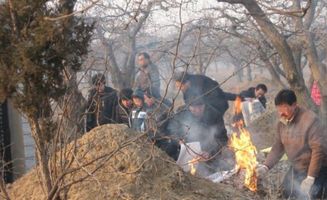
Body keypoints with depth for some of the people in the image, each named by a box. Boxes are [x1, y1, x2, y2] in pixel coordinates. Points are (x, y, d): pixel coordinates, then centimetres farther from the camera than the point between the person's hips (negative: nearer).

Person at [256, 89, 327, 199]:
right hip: (296, 168, 8)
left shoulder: (310, 120, -26)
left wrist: (310, 177, -29)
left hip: (316, 170, -8)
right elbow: (278, 147, 4)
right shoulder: (282, 122, -2)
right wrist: (266, 166, -11)